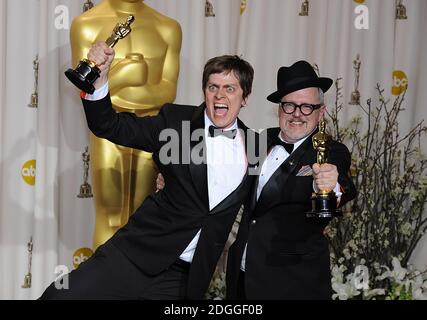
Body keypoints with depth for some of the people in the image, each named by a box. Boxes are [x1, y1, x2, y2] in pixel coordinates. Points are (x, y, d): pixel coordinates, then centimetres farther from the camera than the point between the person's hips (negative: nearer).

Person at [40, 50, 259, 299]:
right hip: (137, 256, -1)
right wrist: (99, 76, -17)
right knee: (59, 295, -11)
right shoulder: (176, 120, 1)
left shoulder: (254, 144, 7)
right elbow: (109, 127, -4)